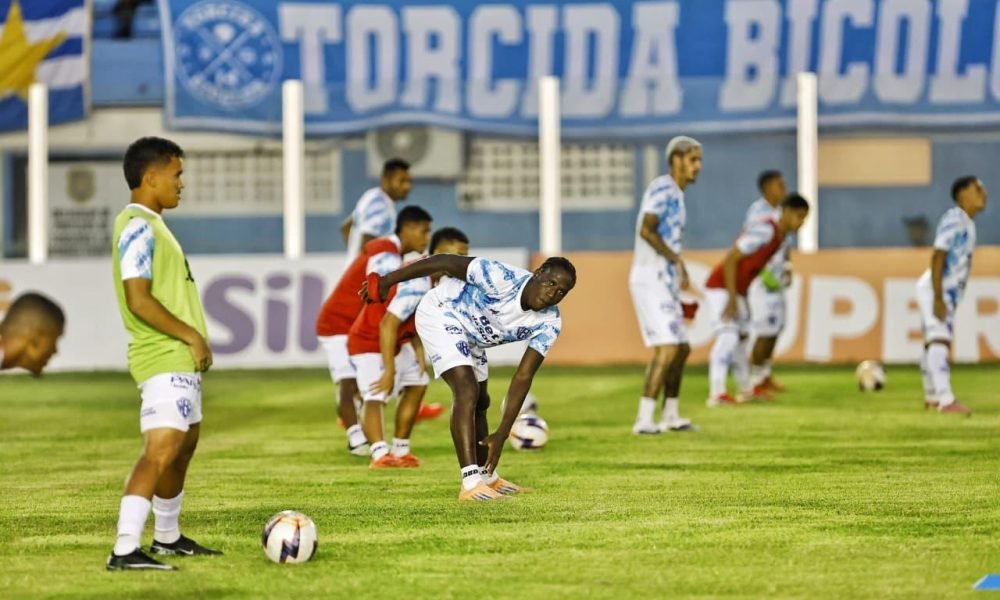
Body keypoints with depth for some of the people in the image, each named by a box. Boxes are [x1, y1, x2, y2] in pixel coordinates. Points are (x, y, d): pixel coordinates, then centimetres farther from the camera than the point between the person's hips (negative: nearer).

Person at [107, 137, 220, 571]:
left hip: (181, 359, 11)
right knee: (161, 450, -19)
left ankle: (167, 538, 34)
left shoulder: (151, 224, 17)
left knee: (185, 443, 21)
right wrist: (192, 336, -18)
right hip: (164, 359, -11)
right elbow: (139, 300, -23)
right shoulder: (138, 227, -15)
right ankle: (125, 551, -25)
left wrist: (194, 341, 16)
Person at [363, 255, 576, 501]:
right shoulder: (501, 278, -35)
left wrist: (502, 434, -21)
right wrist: (387, 281, -23)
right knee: (467, 390, -24)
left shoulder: (549, 323, -17)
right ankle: (471, 484, -29)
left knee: (480, 403, 22)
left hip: (470, 336, 8)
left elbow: (523, 378, -17)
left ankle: (487, 477, 42)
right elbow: (445, 261, -28)